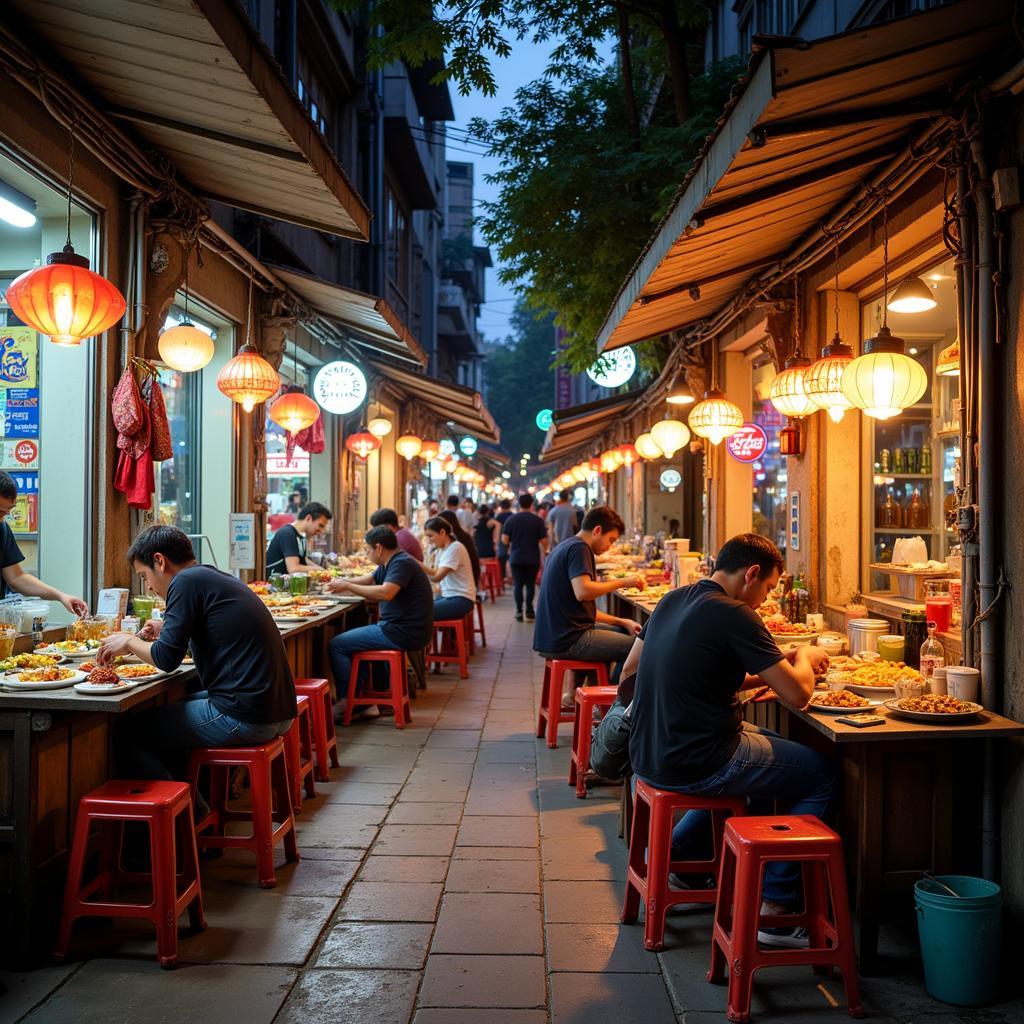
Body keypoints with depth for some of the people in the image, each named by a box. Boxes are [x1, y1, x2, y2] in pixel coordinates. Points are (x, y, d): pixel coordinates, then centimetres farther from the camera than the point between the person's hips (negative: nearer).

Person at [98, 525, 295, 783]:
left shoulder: (188, 581, -9)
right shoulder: (219, 579, 17)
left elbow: (167, 659, -12)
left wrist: (129, 642, 6)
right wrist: (166, 632, 23)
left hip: (246, 717, -9)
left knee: (130, 731, 2)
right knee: (167, 712, 25)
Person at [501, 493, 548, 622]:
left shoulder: (511, 519, -4)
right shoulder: (538, 520, -6)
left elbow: (504, 540, -5)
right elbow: (544, 541, -5)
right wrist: (544, 551, 15)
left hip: (516, 558, 1)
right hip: (532, 558, 0)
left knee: (518, 584, 6)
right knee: (530, 585, 6)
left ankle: (519, 611, 2)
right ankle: (529, 611, 2)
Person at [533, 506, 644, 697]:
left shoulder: (564, 548, 20)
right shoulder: (579, 548, -11)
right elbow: (582, 592, -29)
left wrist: (622, 622, 14)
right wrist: (622, 582, -16)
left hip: (552, 637, 10)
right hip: (567, 641, -10)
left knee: (621, 632, 28)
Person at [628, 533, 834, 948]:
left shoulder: (672, 600, 9)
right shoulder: (733, 615, -16)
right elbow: (797, 694, -14)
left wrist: (753, 677, 17)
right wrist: (804, 659, 8)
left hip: (648, 755, 9)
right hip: (694, 765, -9)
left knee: (768, 745, 31)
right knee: (821, 775, 6)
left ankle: (678, 851, 30)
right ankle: (776, 907, 9)